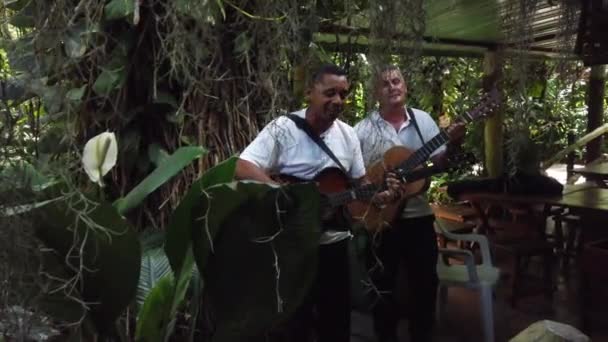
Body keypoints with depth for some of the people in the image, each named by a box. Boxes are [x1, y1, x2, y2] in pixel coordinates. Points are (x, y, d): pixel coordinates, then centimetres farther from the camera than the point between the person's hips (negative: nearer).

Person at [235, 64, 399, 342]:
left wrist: (376, 193, -11)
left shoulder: (348, 134, 5)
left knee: (337, 316, 18)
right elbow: (243, 169, -22)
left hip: (336, 240, 5)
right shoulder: (283, 128, -12)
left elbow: (359, 181, 12)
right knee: (293, 319, 10)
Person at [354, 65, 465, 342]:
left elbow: (439, 161, 4)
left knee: (425, 280, 14)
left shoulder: (423, 120, 4)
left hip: (418, 213, 3)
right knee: (383, 283, 11)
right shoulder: (363, 129, -7)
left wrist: (452, 143, -14)